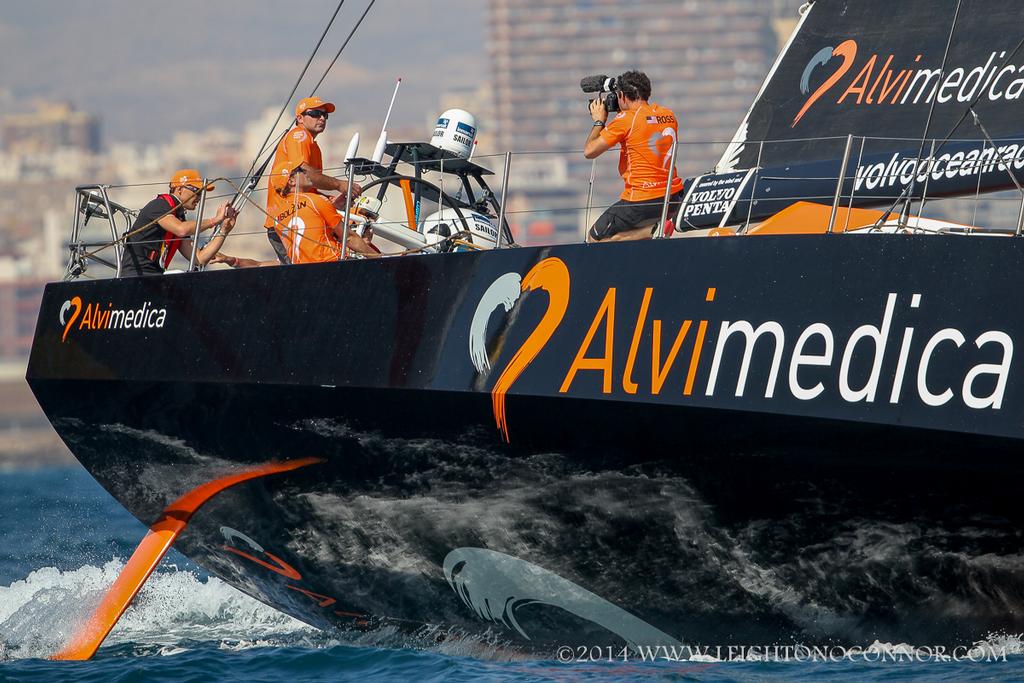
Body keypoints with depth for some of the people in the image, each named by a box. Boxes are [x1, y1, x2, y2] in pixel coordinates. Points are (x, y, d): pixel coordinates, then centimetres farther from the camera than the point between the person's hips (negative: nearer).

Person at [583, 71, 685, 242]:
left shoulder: (626, 119, -13)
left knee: (595, 239, 5)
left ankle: (653, 231, -12)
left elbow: (589, 151, -8)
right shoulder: (668, 115, 7)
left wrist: (599, 121, 8)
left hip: (642, 200, -8)